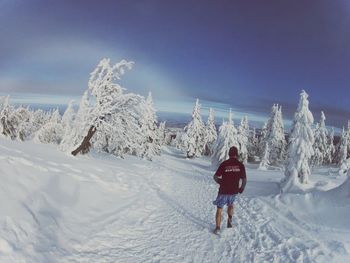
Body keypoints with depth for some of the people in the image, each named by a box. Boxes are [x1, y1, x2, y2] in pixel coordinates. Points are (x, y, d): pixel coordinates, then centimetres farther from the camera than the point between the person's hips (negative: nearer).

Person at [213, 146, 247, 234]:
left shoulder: (224, 163, -12)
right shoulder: (241, 165, -7)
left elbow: (215, 177, -8)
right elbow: (244, 179, -1)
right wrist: (242, 188, 17)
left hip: (223, 191, -2)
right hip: (234, 191, 2)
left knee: (219, 209, 13)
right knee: (230, 205, 32)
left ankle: (217, 228, 13)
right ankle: (230, 220, 18)